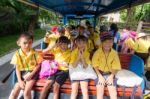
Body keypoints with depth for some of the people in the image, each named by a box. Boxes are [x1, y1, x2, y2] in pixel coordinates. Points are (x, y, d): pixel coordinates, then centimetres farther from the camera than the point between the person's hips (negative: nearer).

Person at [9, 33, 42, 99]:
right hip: (22, 73, 2)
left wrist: (31, 74, -16)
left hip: (32, 72, -2)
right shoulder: (17, 54, -5)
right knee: (14, 92, -9)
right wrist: (20, 81, -10)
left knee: (26, 91, -20)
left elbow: (38, 65, -2)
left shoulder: (34, 53, -6)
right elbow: (17, 68, -3)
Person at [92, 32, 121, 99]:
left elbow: (115, 67, -2)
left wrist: (111, 76, -14)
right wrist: (100, 76, -14)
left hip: (110, 74, 1)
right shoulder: (97, 52, -10)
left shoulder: (114, 53, -5)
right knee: (100, 92, -15)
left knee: (113, 93, -10)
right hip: (100, 73, -1)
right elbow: (95, 65, -7)